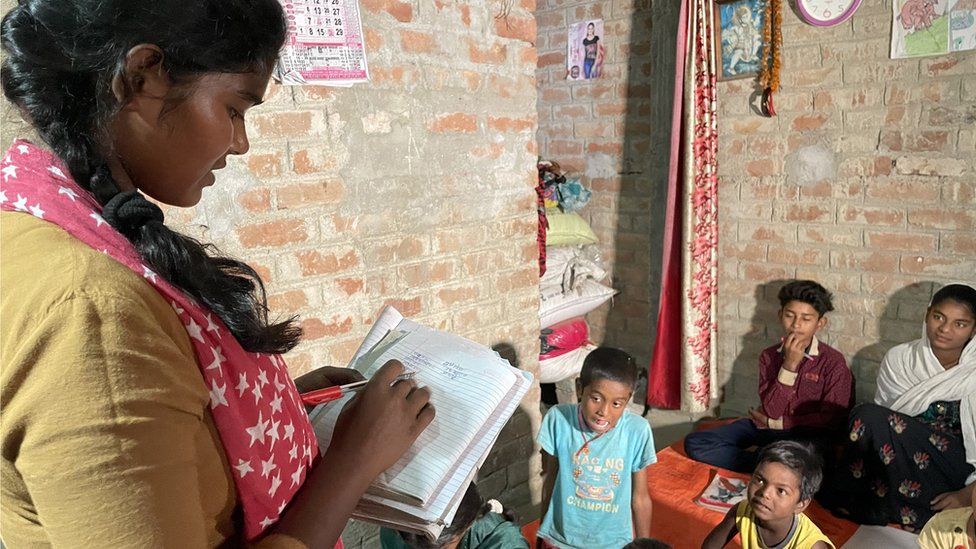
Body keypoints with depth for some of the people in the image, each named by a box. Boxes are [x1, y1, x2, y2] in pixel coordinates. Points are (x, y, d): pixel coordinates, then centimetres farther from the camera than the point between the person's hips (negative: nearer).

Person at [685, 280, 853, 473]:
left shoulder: (833, 362, -6)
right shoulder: (769, 355, 4)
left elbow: (832, 420, -7)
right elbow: (771, 410, -7)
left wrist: (776, 423, -5)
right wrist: (789, 365, -17)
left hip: (810, 435, -4)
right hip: (768, 428, 4)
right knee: (694, 443, -14)